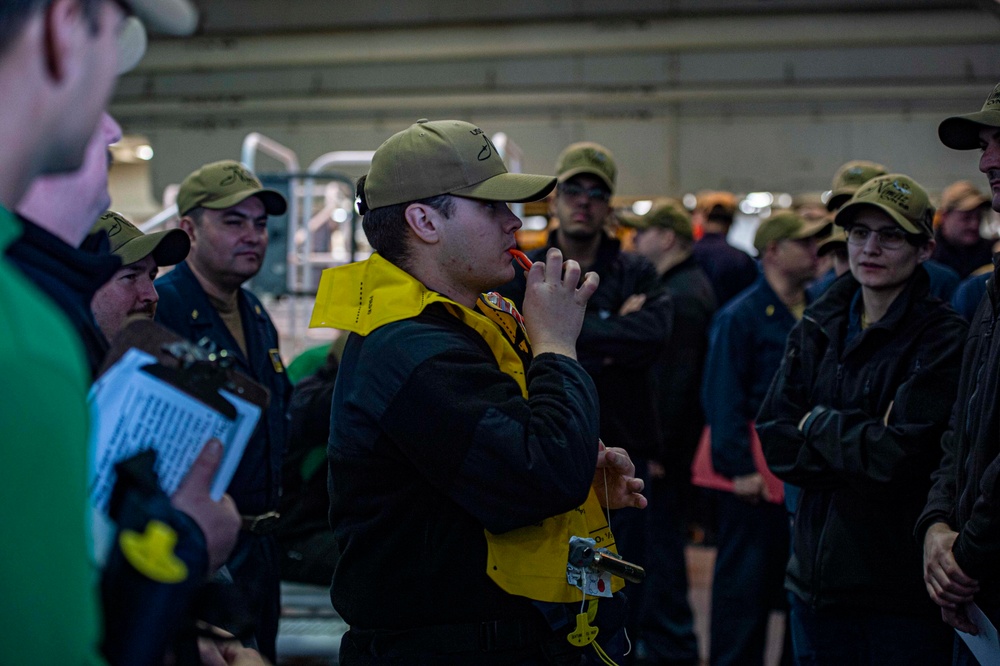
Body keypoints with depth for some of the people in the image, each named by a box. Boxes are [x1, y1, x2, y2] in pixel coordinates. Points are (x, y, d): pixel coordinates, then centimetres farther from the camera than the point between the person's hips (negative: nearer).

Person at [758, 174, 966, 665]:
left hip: (904, 591, -5)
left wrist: (819, 424, -6)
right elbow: (776, 443, 0)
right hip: (817, 573, 5)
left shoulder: (943, 339, -10)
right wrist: (864, 447, -12)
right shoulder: (817, 330, 7)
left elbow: (901, 456, -20)